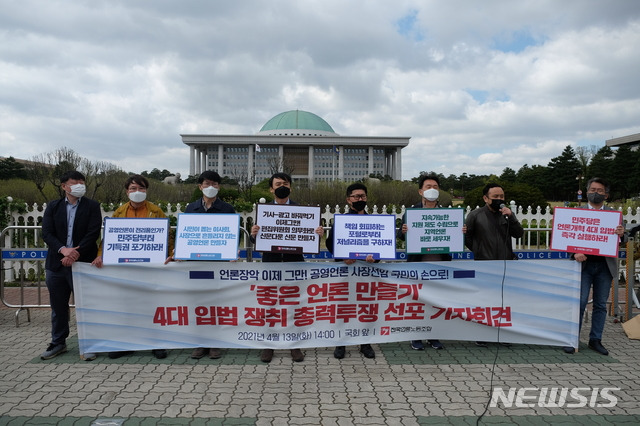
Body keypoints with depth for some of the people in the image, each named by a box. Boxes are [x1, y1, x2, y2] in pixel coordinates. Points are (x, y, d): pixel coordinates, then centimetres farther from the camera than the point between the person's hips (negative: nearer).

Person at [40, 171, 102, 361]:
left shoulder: (92, 206, 1)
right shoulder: (53, 207, 9)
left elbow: (93, 233, -8)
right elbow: (47, 233, 0)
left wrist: (76, 253, -17)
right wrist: (63, 249, -16)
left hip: (83, 262, -3)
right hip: (56, 264, 3)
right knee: (58, 306, 14)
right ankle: (58, 343, 29)